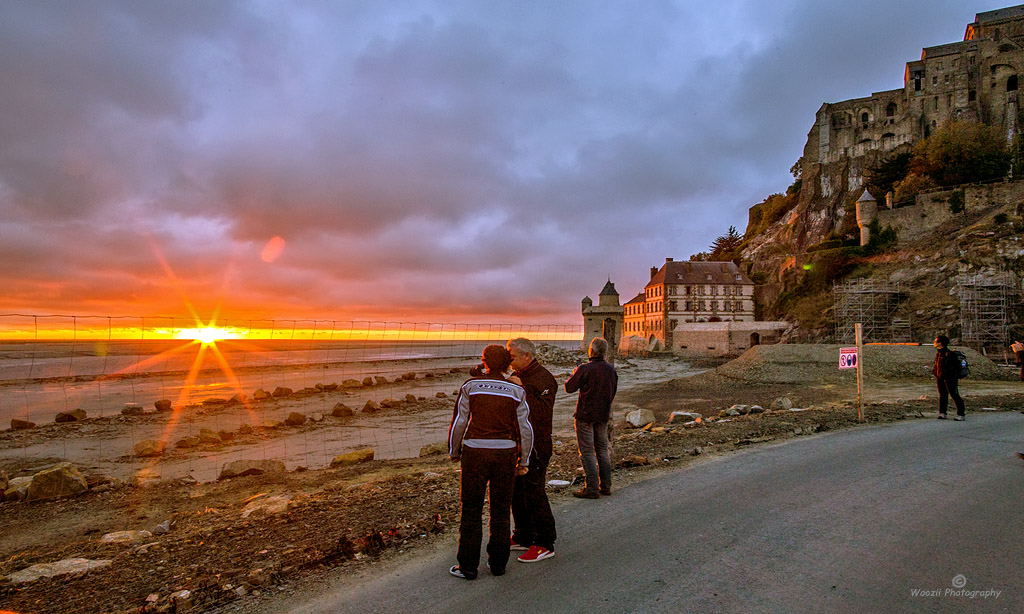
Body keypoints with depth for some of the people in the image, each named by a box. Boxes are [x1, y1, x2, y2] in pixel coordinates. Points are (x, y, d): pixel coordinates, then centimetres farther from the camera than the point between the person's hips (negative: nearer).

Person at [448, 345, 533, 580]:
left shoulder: (470, 386, -4)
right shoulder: (516, 391, -1)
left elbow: (459, 422, -3)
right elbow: (525, 429, -1)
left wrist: (454, 452, 10)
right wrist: (524, 461, 8)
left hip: (475, 453, -1)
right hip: (505, 453, 2)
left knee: (471, 510, 9)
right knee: (501, 511, 14)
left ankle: (468, 566, 14)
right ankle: (498, 563, 22)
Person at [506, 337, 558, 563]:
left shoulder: (544, 379, -15)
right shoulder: (516, 376, 13)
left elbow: (543, 412, -26)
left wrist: (522, 389, -27)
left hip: (534, 447, -9)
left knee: (534, 495, -4)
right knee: (517, 493, 15)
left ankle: (545, 544, 8)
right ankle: (523, 538, 29)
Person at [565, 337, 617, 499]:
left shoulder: (585, 369, -19)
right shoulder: (611, 369, 1)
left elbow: (569, 387, -9)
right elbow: (614, 389, 14)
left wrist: (574, 374, 8)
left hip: (585, 415, -6)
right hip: (603, 415, 6)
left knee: (587, 452, 0)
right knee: (602, 450, 15)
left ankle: (592, 488, 0)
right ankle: (606, 486, 21)